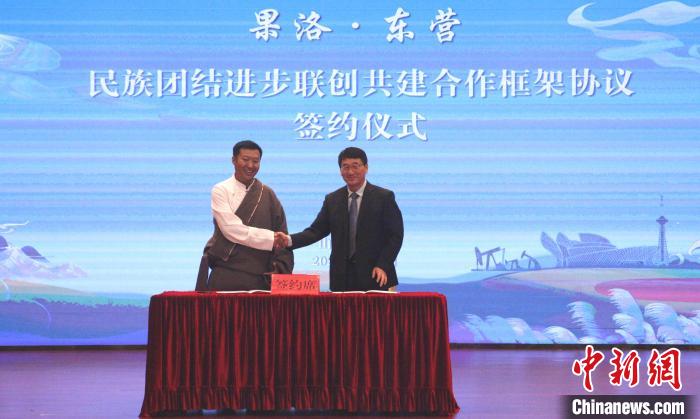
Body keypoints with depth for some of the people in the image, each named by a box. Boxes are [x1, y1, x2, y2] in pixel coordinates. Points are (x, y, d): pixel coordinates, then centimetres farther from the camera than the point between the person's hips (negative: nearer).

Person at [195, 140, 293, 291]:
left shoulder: (268, 194, 10)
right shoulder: (221, 190, 1)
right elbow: (233, 230, -11)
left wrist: (281, 268, -6)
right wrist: (272, 238, -14)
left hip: (260, 277, 2)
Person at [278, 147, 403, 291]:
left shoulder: (384, 197, 1)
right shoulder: (332, 200, 11)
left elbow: (395, 235, -2)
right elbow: (316, 230, 7)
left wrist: (383, 266, -12)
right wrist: (289, 240, -9)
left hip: (375, 276, -3)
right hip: (341, 279, 3)